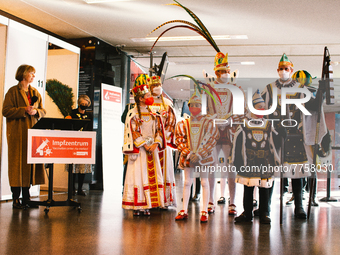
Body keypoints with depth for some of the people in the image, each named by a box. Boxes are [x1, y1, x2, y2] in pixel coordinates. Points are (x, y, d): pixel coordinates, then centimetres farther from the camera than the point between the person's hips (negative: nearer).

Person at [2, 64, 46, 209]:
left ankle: (26, 198, 13)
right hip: (17, 133, -5)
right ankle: (16, 199, 3)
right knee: (17, 163, -4)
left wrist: (36, 111, -5)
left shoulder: (35, 93, 18)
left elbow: (43, 111, 17)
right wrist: (24, 110, -16)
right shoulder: (13, 91, -1)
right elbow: (6, 111, -8)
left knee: (31, 163, 5)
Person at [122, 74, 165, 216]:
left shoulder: (153, 114, 13)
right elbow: (133, 132, -9)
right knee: (138, 175, -5)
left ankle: (146, 206, 8)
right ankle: (136, 206, 0)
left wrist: (155, 144, -6)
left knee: (152, 176, 2)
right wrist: (145, 146, -13)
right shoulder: (133, 114, -3)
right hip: (139, 150, -5)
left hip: (152, 149, 5)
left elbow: (158, 130, 10)